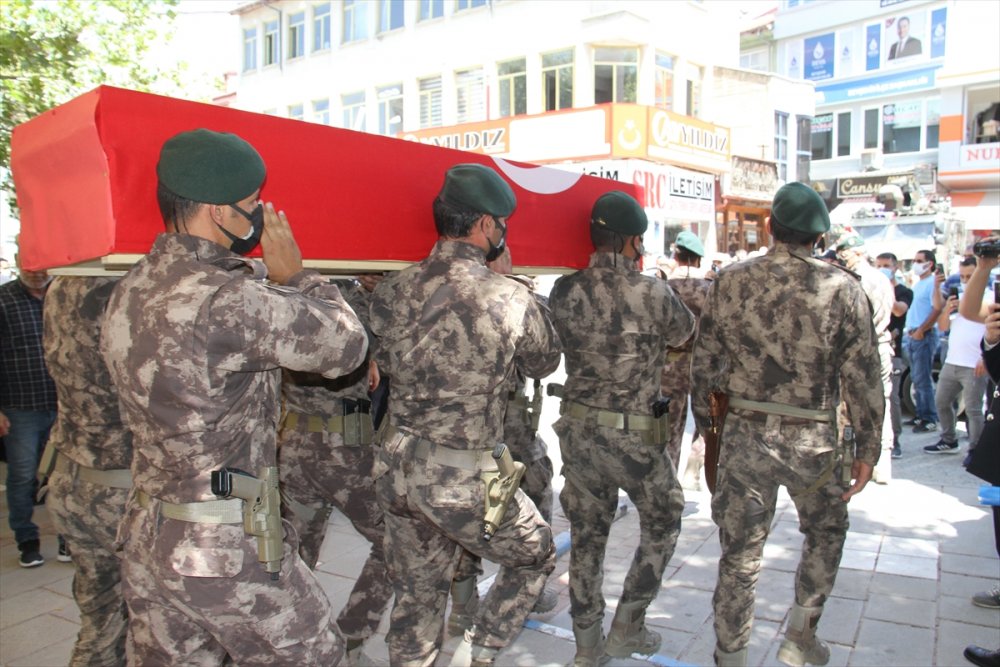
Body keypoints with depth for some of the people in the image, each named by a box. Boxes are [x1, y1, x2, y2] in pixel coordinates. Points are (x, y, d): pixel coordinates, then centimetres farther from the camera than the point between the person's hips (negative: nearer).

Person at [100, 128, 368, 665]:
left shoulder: (130, 291, 4)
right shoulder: (225, 302, -25)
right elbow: (346, 345, -16)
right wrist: (294, 275, -4)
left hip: (146, 535, 9)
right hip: (225, 549, -8)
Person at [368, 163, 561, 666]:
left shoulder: (391, 291, -3)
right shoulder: (511, 299, -16)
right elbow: (545, 363, 3)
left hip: (395, 467, 5)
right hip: (462, 477, -5)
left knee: (417, 591, 23)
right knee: (536, 554, 22)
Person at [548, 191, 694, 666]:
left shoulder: (563, 292, -4)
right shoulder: (653, 293, -14)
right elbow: (685, 334, 4)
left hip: (576, 429, 4)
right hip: (633, 435, -4)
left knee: (586, 536, 17)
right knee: (662, 524, 21)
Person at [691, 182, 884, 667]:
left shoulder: (730, 282, -4)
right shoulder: (842, 289, -9)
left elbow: (703, 363, 1)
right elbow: (864, 378, -6)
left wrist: (704, 421, 14)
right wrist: (868, 450, 4)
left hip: (744, 433, 1)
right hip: (812, 440, -1)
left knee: (740, 552, 11)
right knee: (826, 533, 26)